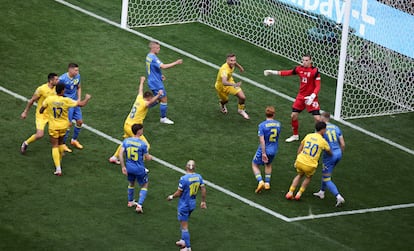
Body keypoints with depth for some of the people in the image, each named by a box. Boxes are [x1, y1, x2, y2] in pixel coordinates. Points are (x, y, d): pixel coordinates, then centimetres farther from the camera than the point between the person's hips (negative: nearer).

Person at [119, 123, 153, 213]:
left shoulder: (126, 141, -7)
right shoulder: (142, 144, -19)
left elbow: (120, 154, -9)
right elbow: (147, 158, -11)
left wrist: (123, 167, -1)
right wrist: (150, 157, 14)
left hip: (129, 168, 5)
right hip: (139, 169, -5)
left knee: (131, 183, 30)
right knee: (144, 186, 15)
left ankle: (130, 202, 45)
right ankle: (139, 205, 5)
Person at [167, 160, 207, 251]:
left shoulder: (184, 179, -25)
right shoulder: (199, 177, -5)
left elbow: (179, 193, -17)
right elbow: (203, 190, 4)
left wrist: (171, 197, 3)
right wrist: (203, 201, 18)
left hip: (184, 205, -7)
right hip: (192, 204, 7)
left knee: (184, 226, 3)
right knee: (183, 223, 28)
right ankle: (183, 240, 40)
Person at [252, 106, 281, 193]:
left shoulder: (262, 125, -19)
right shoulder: (278, 124, -5)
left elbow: (262, 140, -23)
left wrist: (263, 153, -20)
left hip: (263, 150, -4)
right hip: (273, 150, 4)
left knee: (255, 165, 16)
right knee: (268, 164, 31)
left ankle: (260, 182, -3)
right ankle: (267, 183, 27)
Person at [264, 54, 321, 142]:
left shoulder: (315, 71, -16)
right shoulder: (299, 69, -1)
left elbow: (318, 86, -17)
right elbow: (288, 72, 11)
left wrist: (312, 96, -31)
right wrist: (273, 72, 11)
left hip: (311, 97, -5)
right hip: (301, 96, 5)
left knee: (317, 118, -13)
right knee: (293, 116, 5)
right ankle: (295, 135, 25)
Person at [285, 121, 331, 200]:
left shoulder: (308, 136, 5)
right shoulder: (323, 141, -6)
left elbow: (299, 149, 13)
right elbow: (330, 152, 8)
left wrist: (297, 159, 24)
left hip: (300, 162, 3)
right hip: (310, 166, -3)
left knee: (299, 175, 32)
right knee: (308, 177, 29)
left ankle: (290, 192, 26)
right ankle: (299, 194, 26)